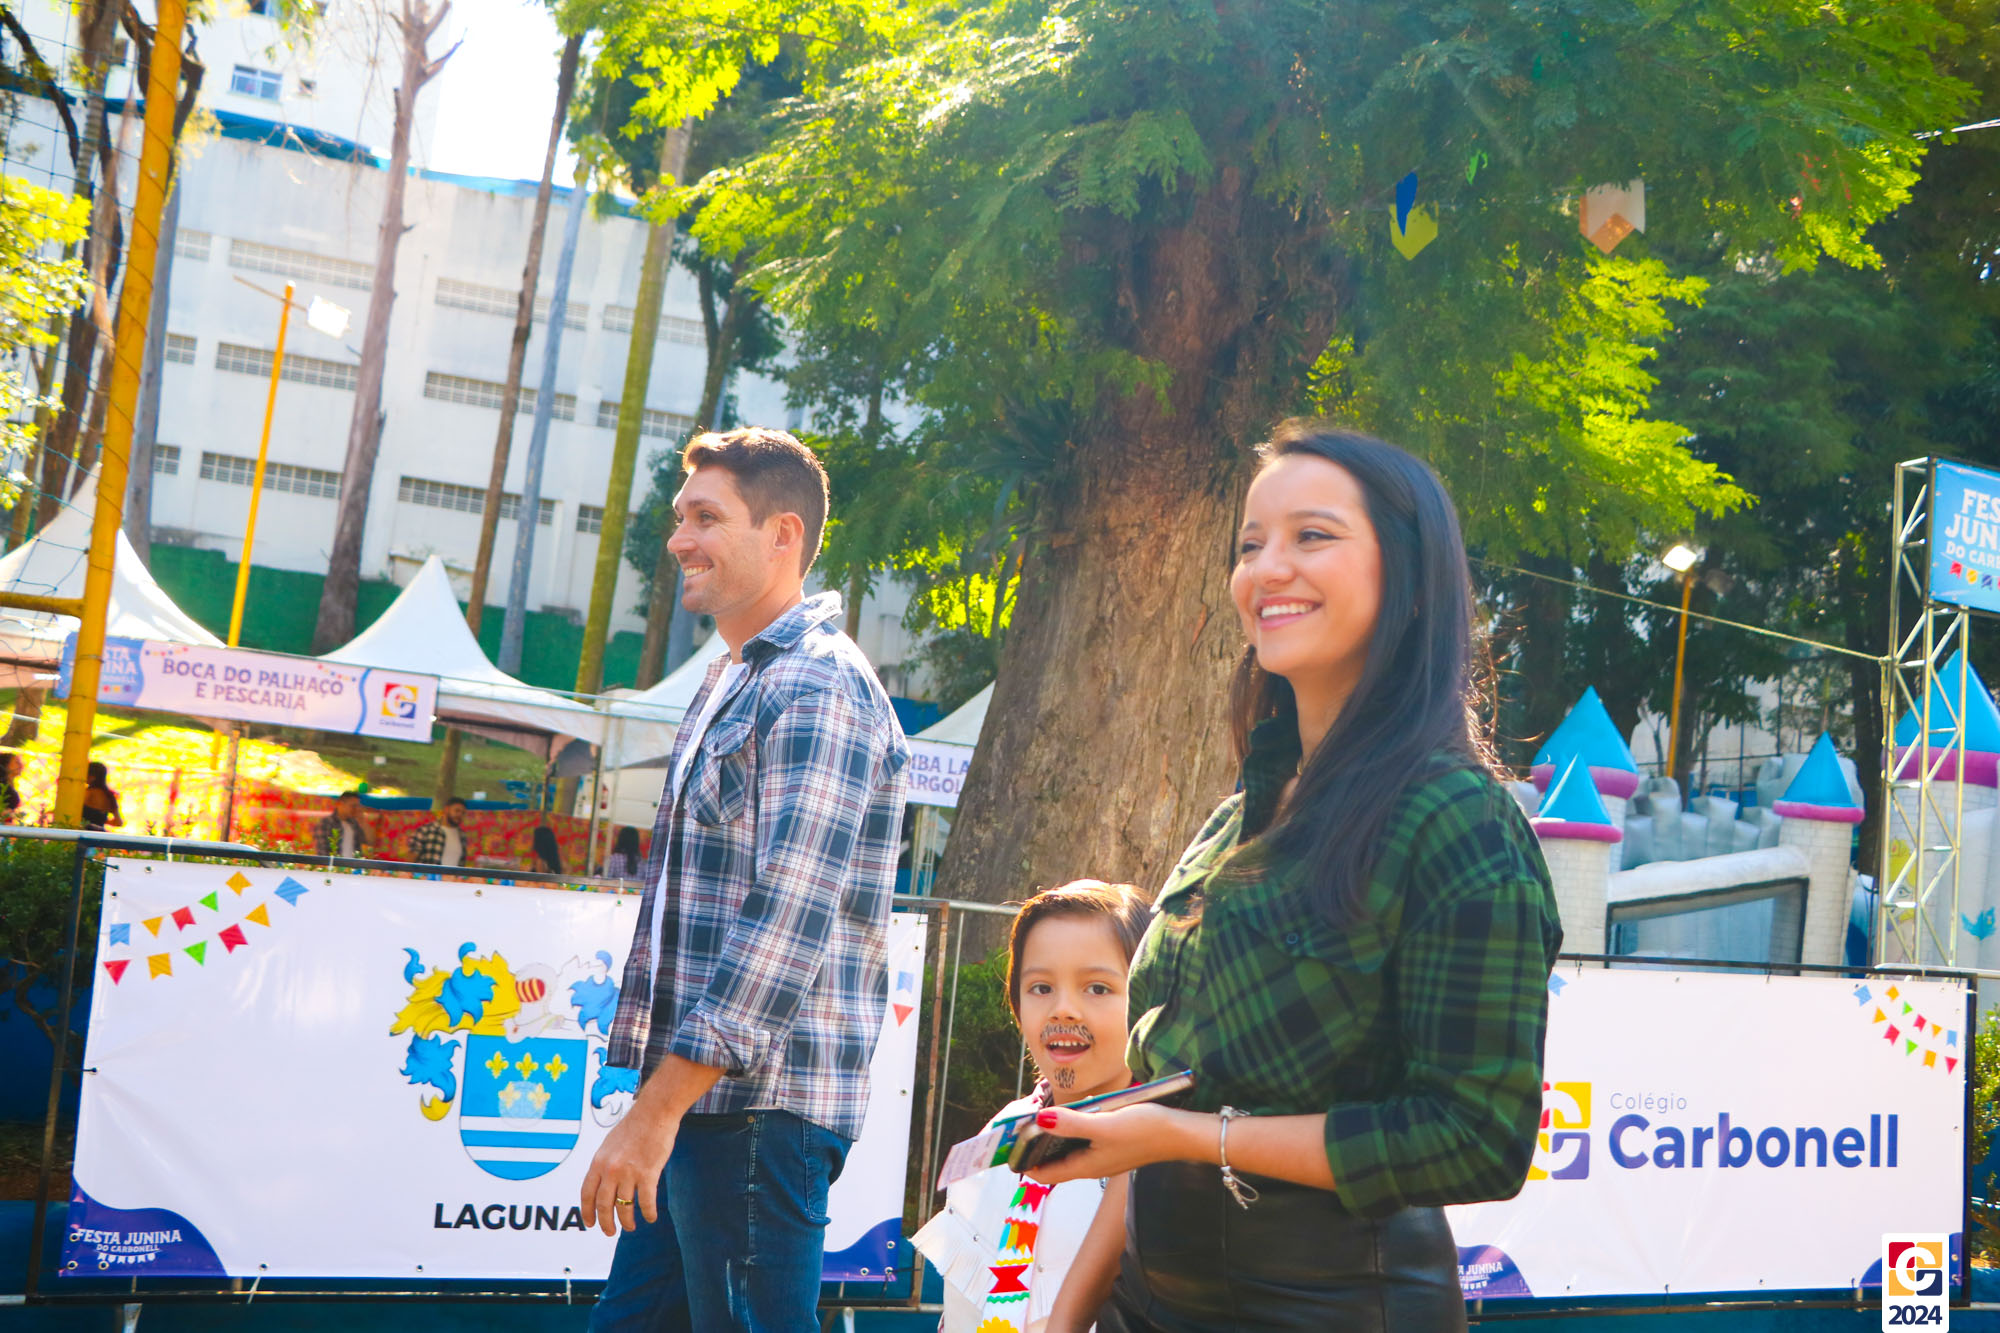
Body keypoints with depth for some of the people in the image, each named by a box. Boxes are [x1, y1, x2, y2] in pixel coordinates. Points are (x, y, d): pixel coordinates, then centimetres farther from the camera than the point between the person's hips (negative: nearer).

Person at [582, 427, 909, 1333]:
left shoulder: (816, 689, -14)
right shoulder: (735, 682, 19)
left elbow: (790, 920, -22)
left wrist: (656, 1110, -23)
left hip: (764, 1109, -10)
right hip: (704, 1098, 10)